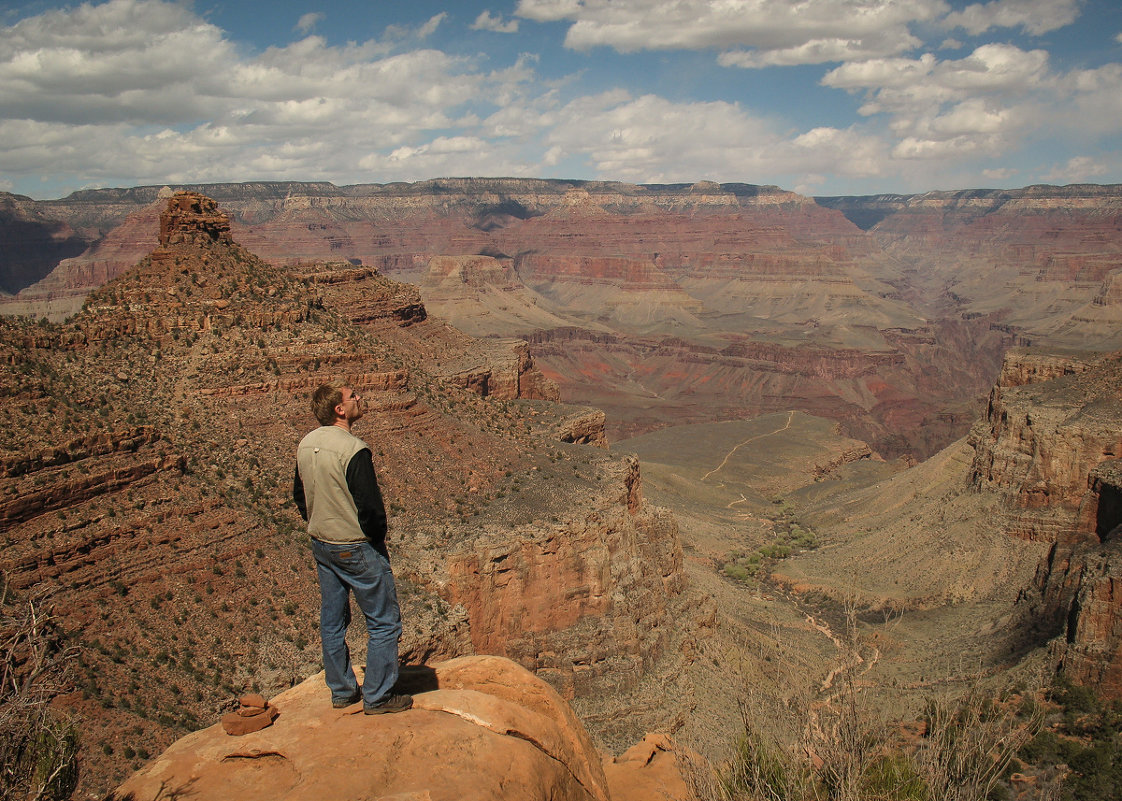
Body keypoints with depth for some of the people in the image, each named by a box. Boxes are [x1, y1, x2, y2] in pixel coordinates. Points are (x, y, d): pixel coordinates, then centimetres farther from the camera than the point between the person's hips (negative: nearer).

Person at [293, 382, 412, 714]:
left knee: (332, 621, 17)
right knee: (384, 623, 5)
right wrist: (377, 539, -6)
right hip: (356, 548, -8)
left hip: (321, 546, 8)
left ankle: (341, 691, 30)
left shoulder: (306, 445, 1)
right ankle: (377, 697, 12)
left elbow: (299, 495, 13)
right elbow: (370, 507, -23)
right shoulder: (353, 450, -24)